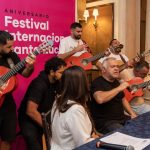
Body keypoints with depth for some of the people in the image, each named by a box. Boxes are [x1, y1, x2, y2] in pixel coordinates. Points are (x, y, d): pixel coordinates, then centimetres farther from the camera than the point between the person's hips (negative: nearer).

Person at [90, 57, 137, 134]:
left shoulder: (116, 82, 15)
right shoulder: (97, 82, -12)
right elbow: (100, 99, -33)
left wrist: (132, 113, 9)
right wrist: (119, 88, -25)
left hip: (122, 118, 8)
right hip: (105, 122, -8)